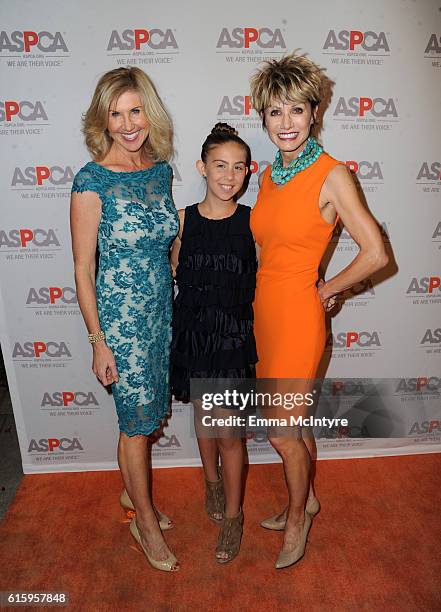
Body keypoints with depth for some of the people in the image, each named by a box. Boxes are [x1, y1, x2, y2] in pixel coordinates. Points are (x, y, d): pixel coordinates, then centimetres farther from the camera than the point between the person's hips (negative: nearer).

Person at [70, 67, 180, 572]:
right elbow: (83, 270, -12)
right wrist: (98, 342, -12)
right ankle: (146, 522, 30)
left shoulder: (160, 169, 5)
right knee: (138, 421, 7)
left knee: (147, 412, 19)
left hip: (161, 308, 6)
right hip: (120, 313, -6)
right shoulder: (92, 181, -14)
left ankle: (132, 492, 44)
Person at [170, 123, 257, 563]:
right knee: (203, 416, 19)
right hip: (193, 333, 2)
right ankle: (212, 481, 48)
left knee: (228, 432, 3)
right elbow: (174, 274, 7)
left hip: (234, 335, -2)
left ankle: (232, 515, 27)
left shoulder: (254, 222, -6)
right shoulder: (182, 220, -3)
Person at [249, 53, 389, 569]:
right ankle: (305, 500, 44)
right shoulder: (270, 174, 8)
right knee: (293, 423, 21)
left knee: (282, 434, 4)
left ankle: (297, 519, 32)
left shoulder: (331, 175, -13)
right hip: (266, 311, 7)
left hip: (297, 315, -7)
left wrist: (323, 290, -6)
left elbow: (375, 253, -15)